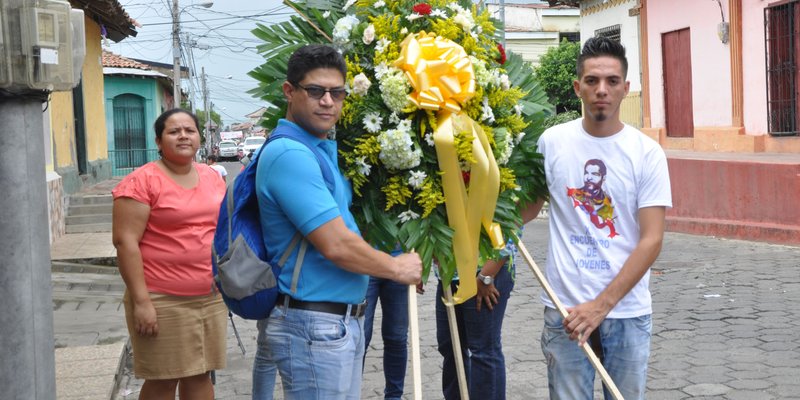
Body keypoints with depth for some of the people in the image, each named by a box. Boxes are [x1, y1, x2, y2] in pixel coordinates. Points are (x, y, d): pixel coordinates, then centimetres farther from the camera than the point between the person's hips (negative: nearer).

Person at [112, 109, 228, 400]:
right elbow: (125, 241, -15)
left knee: (200, 375, 13)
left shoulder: (212, 177, 10)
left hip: (211, 297, 6)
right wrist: (141, 301, -19)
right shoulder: (142, 181, -11)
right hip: (162, 301, -6)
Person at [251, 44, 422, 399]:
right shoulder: (290, 155, -19)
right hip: (314, 325, -10)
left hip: (341, 322, 10)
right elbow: (336, 245, -23)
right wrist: (398, 268, -8)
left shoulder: (324, 150, 12)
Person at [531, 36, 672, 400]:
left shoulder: (647, 152, -5)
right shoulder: (551, 142, -1)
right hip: (564, 309, 0)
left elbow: (651, 240, -8)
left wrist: (601, 305, -15)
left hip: (627, 312, 0)